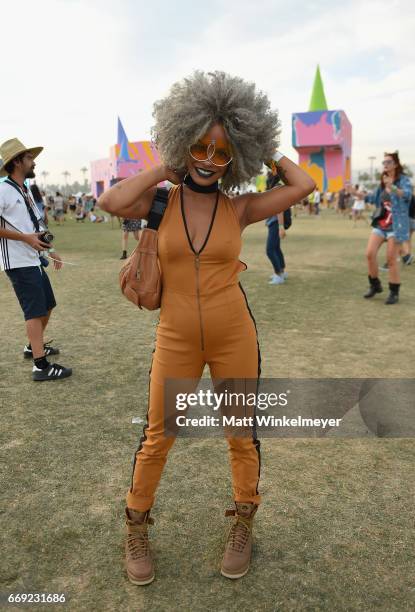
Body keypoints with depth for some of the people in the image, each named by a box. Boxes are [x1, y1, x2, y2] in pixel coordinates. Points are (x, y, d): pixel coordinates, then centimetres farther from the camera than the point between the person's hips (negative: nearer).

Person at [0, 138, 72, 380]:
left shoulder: (26, 191, 15)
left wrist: (51, 251, 18)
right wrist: (26, 238, -20)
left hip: (34, 260, 9)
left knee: (48, 305, 17)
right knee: (35, 311, -11)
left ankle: (33, 346, 34)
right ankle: (41, 366, -8)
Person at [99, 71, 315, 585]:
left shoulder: (238, 209, -2)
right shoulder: (161, 202, -2)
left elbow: (303, 186, -9)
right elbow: (109, 202, -21)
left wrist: (267, 151, 4)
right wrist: (164, 170, -9)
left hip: (235, 336, 1)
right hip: (176, 341, 0)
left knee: (242, 435, 14)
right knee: (157, 438, 11)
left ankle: (243, 525, 39)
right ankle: (136, 530, 35)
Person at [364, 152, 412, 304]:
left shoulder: (403, 180, -8)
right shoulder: (383, 182, 13)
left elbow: (407, 195, -29)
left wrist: (392, 187, -45)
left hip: (396, 225, -6)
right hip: (380, 223, 6)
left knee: (391, 259, -3)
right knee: (370, 253, -4)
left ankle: (394, 292, 10)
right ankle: (375, 285, 16)